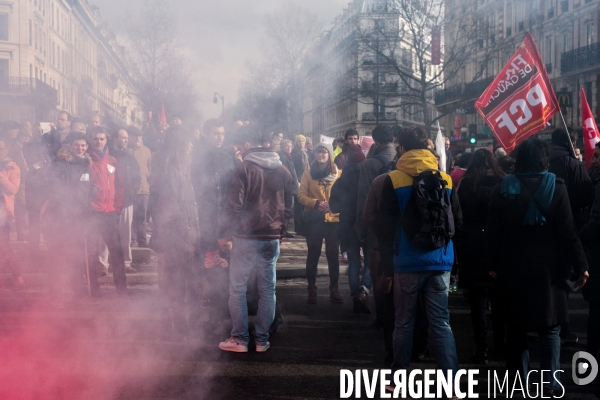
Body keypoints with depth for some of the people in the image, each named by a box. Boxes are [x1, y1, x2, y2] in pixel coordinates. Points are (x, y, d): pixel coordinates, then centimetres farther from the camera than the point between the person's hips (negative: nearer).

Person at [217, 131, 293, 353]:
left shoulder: (243, 169, -8)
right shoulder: (283, 172, 7)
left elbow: (234, 206, -11)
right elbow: (288, 207, 11)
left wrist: (224, 233, -1)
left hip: (246, 237, -4)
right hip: (273, 238, 4)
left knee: (237, 288, 5)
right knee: (267, 289, 9)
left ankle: (239, 338, 5)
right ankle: (262, 339, 11)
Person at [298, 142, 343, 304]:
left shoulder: (338, 173, 1)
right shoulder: (308, 173, 1)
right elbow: (301, 196, -2)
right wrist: (316, 203, -19)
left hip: (334, 219, 0)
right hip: (314, 219, 0)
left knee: (333, 255, 5)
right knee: (313, 254, 6)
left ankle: (334, 289, 14)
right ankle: (312, 289, 15)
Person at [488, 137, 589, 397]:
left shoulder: (503, 189, 0)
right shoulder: (556, 187, -6)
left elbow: (494, 232, 2)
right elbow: (567, 231, -8)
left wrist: (494, 264, 10)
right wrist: (580, 264, -1)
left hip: (512, 268, 2)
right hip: (547, 268, -2)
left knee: (516, 328, 12)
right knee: (549, 328, 3)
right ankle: (550, 385, -4)